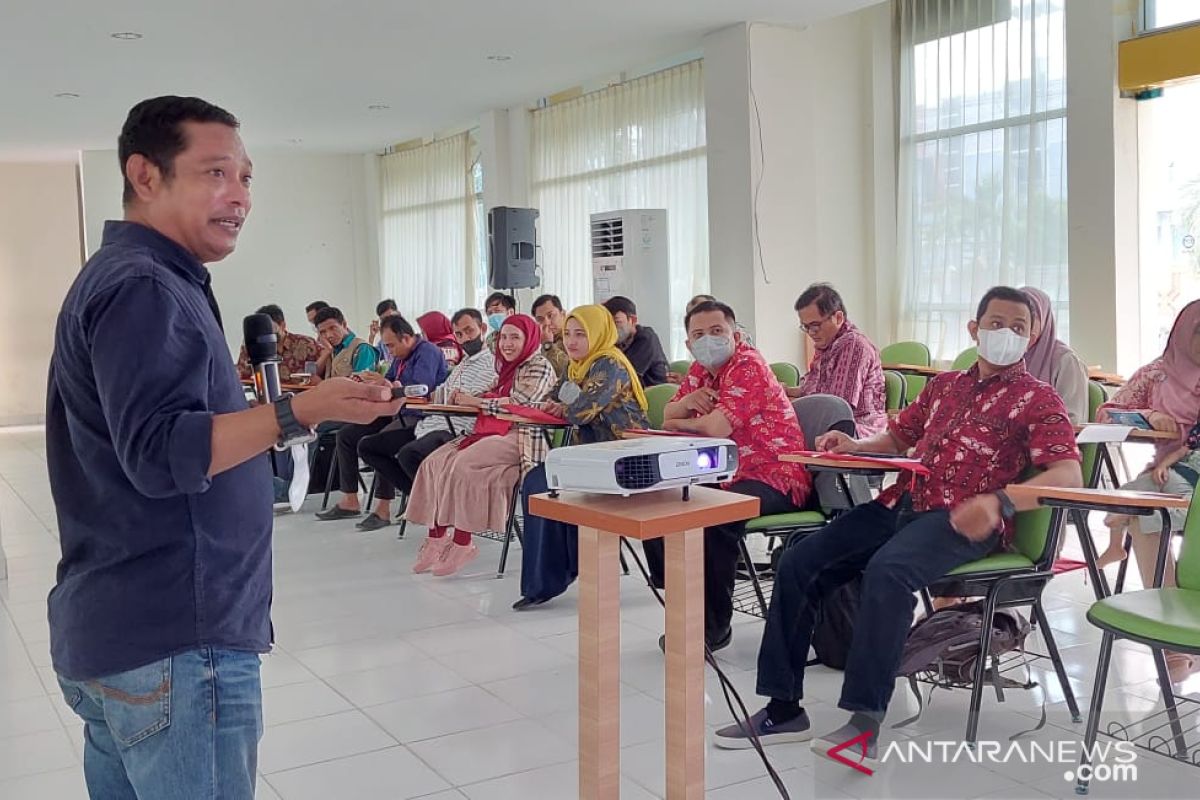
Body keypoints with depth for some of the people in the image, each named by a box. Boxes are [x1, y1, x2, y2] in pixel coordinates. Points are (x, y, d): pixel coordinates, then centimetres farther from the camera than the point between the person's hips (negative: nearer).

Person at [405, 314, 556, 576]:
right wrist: (465, 397, 6)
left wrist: (474, 401, -7)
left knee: (463, 466, -29)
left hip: (521, 437, -9)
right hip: (493, 432, 9)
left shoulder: (540, 367, -4)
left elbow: (516, 404, -15)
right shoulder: (508, 368, 23)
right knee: (435, 462, -10)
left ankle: (462, 544, -22)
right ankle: (436, 538, -12)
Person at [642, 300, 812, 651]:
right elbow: (668, 418, 17)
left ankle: (715, 626, -19)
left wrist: (682, 422, -4)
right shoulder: (700, 370, 13)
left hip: (774, 480, -9)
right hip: (725, 476, 10)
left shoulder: (749, 365, -14)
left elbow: (717, 428, -25)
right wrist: (686, 402, -7)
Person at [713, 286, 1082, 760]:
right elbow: (897, 437, 34)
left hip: (963, 520, -6)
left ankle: (865, 724, -31)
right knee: (798, 563, -10)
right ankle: (784, 709, -6)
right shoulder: (944, 386, 23)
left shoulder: (1038, 398, 4)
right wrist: (855, 446, 10)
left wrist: (999, 502, -28)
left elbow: (1069, 475, -11)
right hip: (903, 502, 7)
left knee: (887, 570, -37)